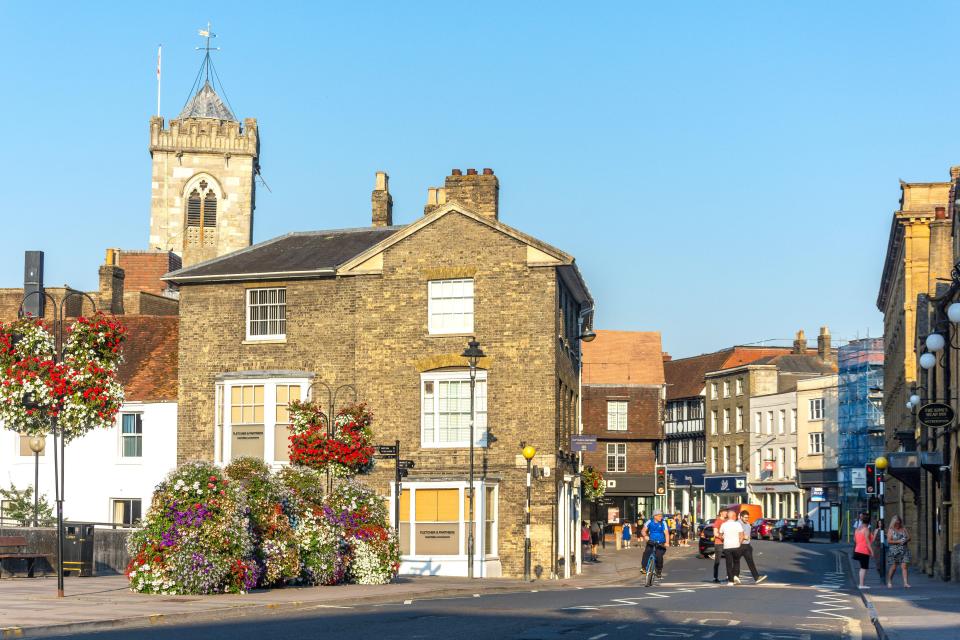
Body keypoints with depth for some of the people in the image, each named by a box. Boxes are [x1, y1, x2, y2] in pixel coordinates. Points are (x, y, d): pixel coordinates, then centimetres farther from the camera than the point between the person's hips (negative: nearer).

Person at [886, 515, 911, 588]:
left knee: (904, 566, -7)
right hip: (894, 551, -3)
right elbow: (889, 540, -8)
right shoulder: (891, 530, 0)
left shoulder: (904, 529, 11)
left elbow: (909, 538, 13)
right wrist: (898, 541, -16)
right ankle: (889, 582, 19)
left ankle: (905, 583, -12)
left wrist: (905, 540, -8)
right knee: (893, 567, 2)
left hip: (904, 550, 3)